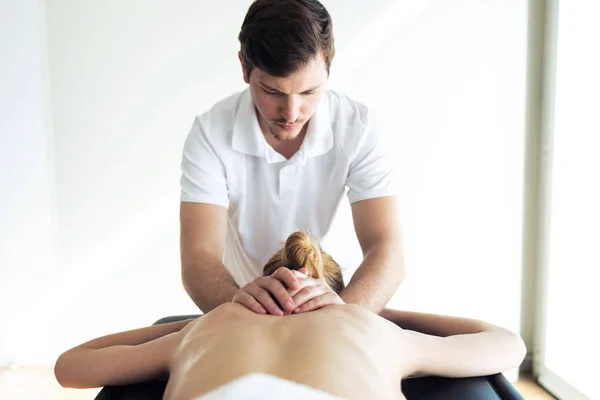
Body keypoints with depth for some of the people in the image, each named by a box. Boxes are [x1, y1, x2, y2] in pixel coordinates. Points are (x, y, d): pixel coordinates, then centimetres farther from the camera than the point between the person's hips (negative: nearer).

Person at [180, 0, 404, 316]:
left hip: (327, 300, 1)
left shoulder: (358, 127, -19)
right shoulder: (211, 133, -21)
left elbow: (386, 249, -24)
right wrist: (235, 301, -47)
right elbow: (199, 255, -25)